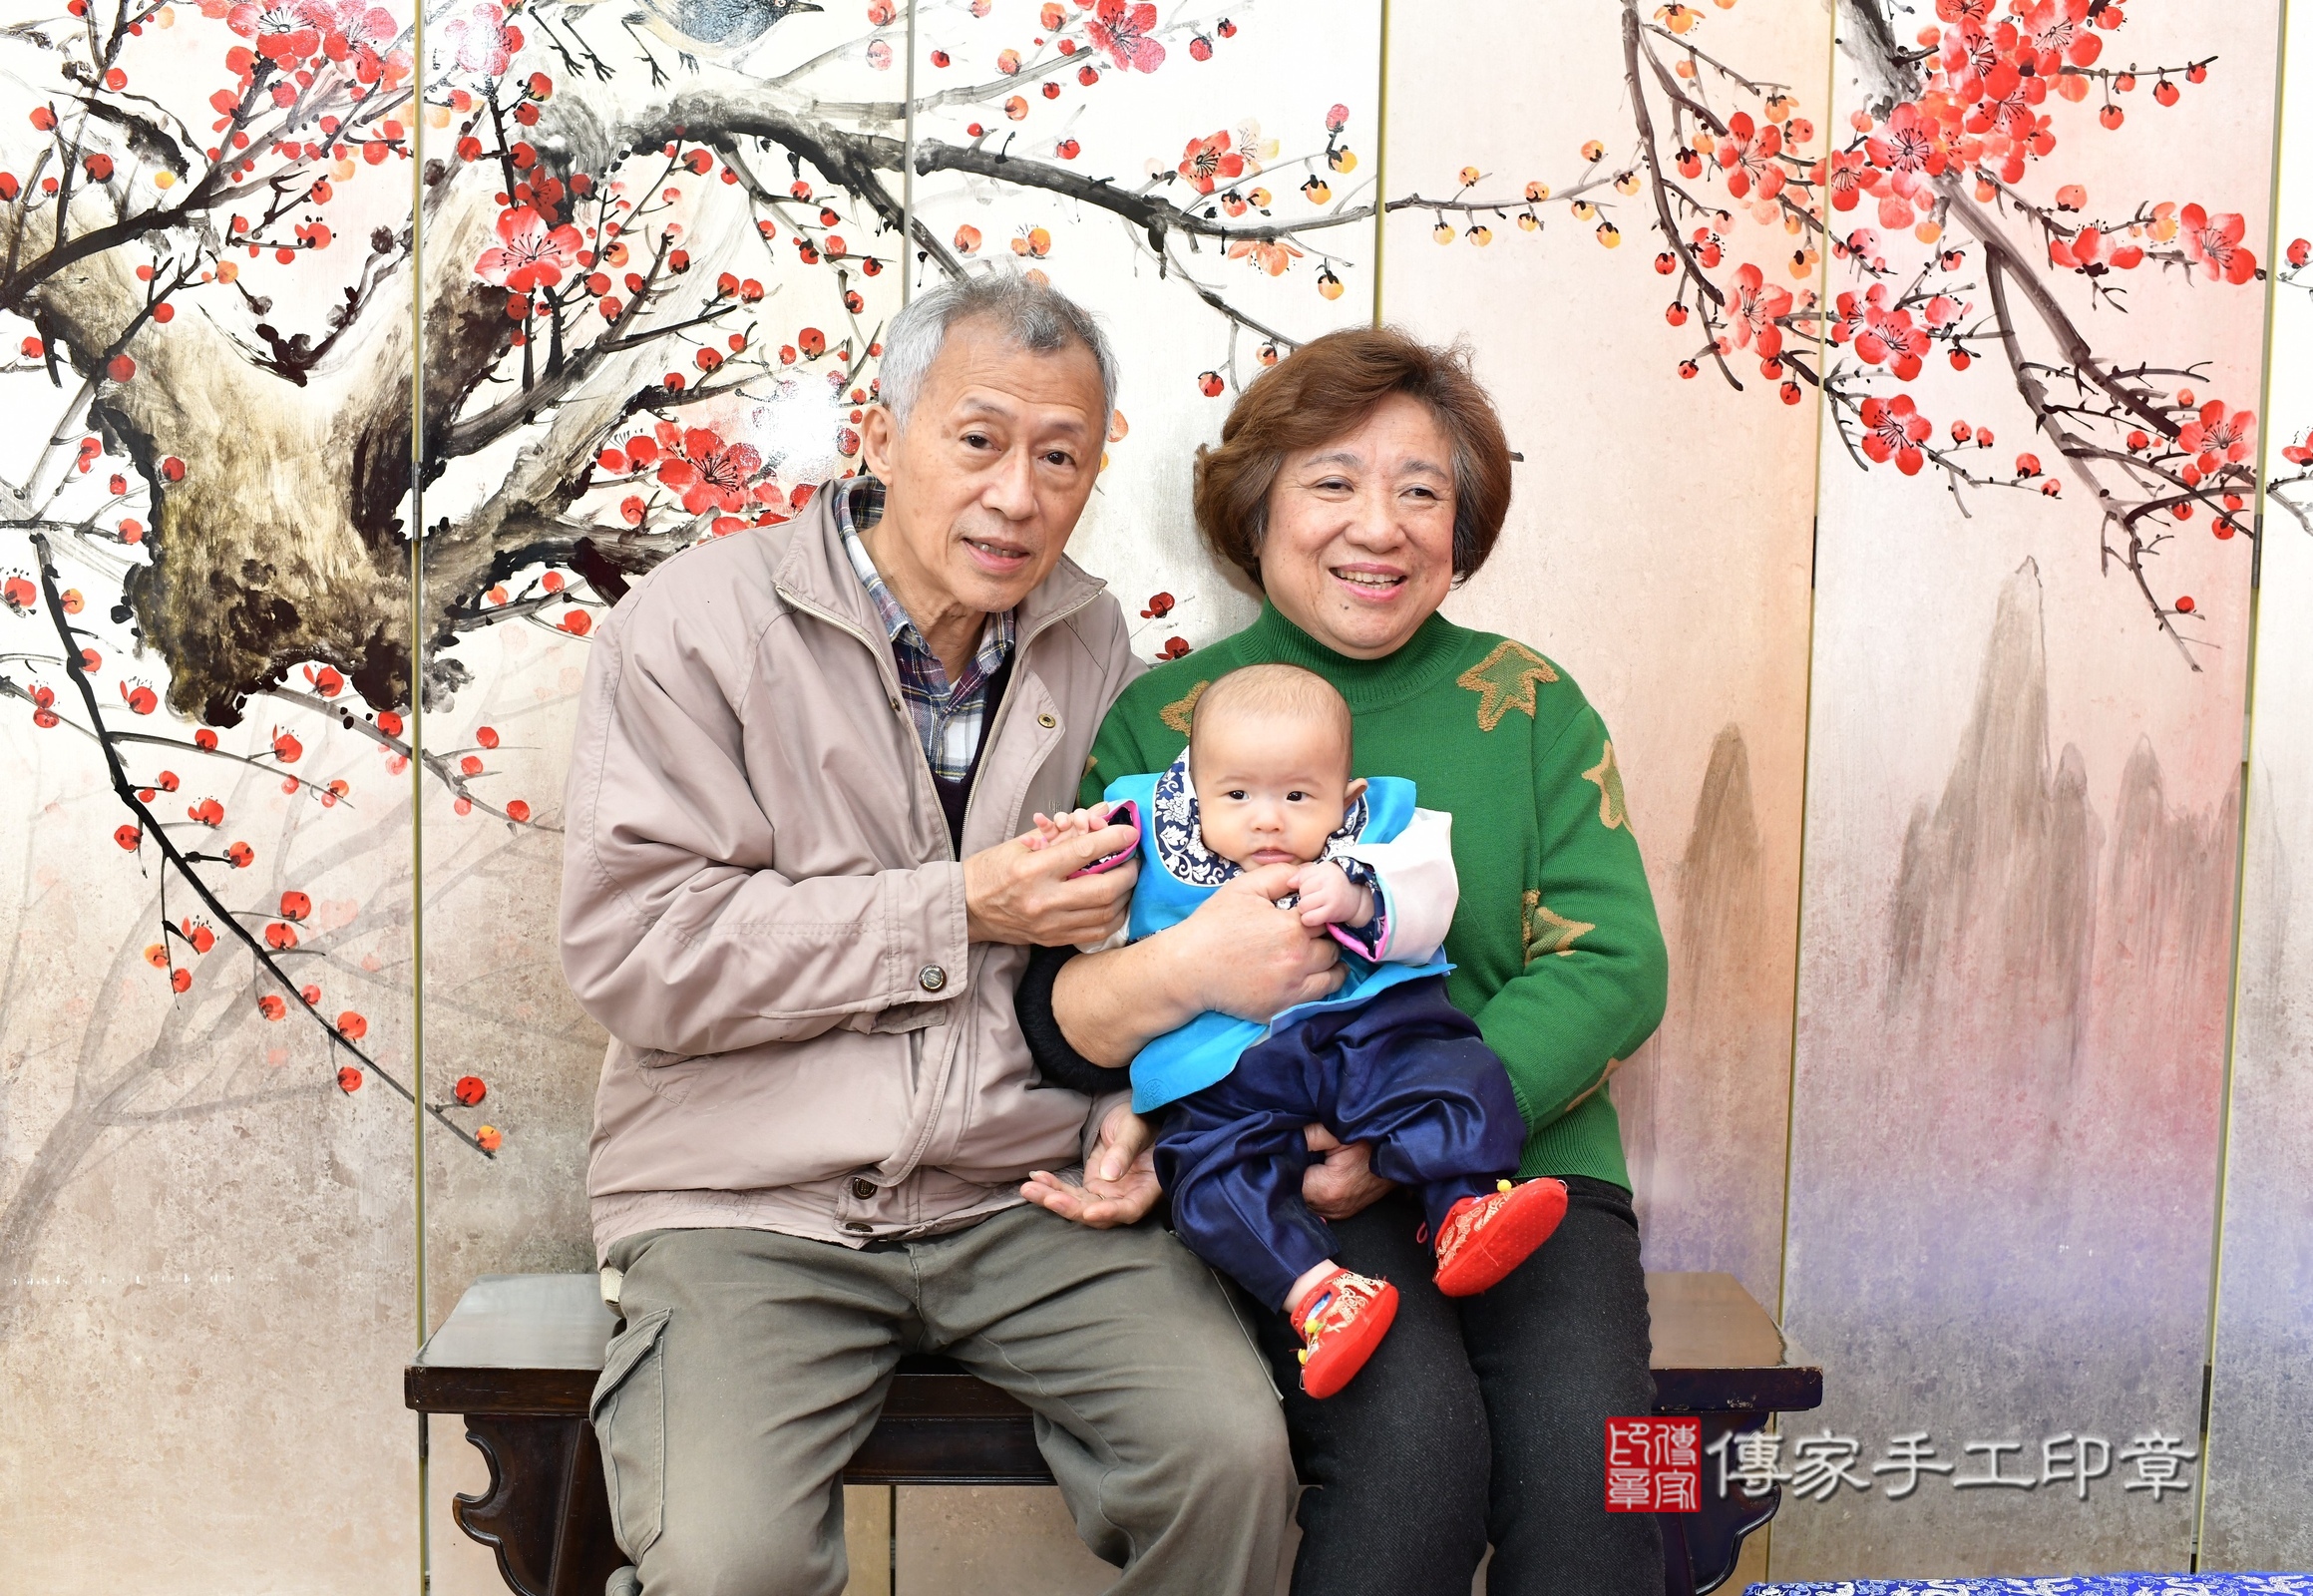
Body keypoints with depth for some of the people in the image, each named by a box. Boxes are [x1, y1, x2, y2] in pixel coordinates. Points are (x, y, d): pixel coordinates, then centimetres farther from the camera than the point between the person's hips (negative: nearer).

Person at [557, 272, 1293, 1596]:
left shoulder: (1094, 646, 10)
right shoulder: (698, 623, -5)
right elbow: (634, 952, -13)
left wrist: (1133, 1107, -1)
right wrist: (957, 908, -15)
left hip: (1024, 1191, 4)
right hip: (748, 1202, -3)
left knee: (1234, 1453, -18)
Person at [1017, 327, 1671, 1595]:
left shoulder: (1529, 705, 12)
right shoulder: (1161, 720, 8)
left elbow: (1614, 965, 1)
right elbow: (1050, 1019, 4)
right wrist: (1181, 973, -20)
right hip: (1272, 1182, -1)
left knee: (1586, 1462, -26)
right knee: (1412, 1446, -28)